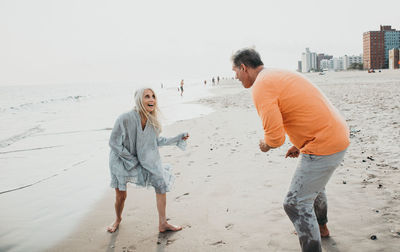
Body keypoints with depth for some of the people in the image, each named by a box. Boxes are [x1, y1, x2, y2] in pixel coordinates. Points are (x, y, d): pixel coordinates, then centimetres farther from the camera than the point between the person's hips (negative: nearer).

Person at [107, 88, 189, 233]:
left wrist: (178, 139, 2)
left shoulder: (153, 121, -12)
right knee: (121, 195, 4)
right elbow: (114, 143, -20)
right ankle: (118, 219, 40)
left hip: (145, 159, 5)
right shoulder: (125, 119, -29)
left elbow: (157, 141, 4)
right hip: (122, 160, -4)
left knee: (162, 184, -3)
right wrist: (131, 160, -16)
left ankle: (163, 224, 11)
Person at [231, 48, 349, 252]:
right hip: (338, 136, 10)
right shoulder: (281, 75, 15)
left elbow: (275, 136, -24)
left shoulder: (261, 87, -16)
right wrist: (300, 144, 25)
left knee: (296, 204, -2)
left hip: (323, 147, -10)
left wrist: (266, 145, 0)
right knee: (314, 183, 32)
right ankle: (321, 227, 55)